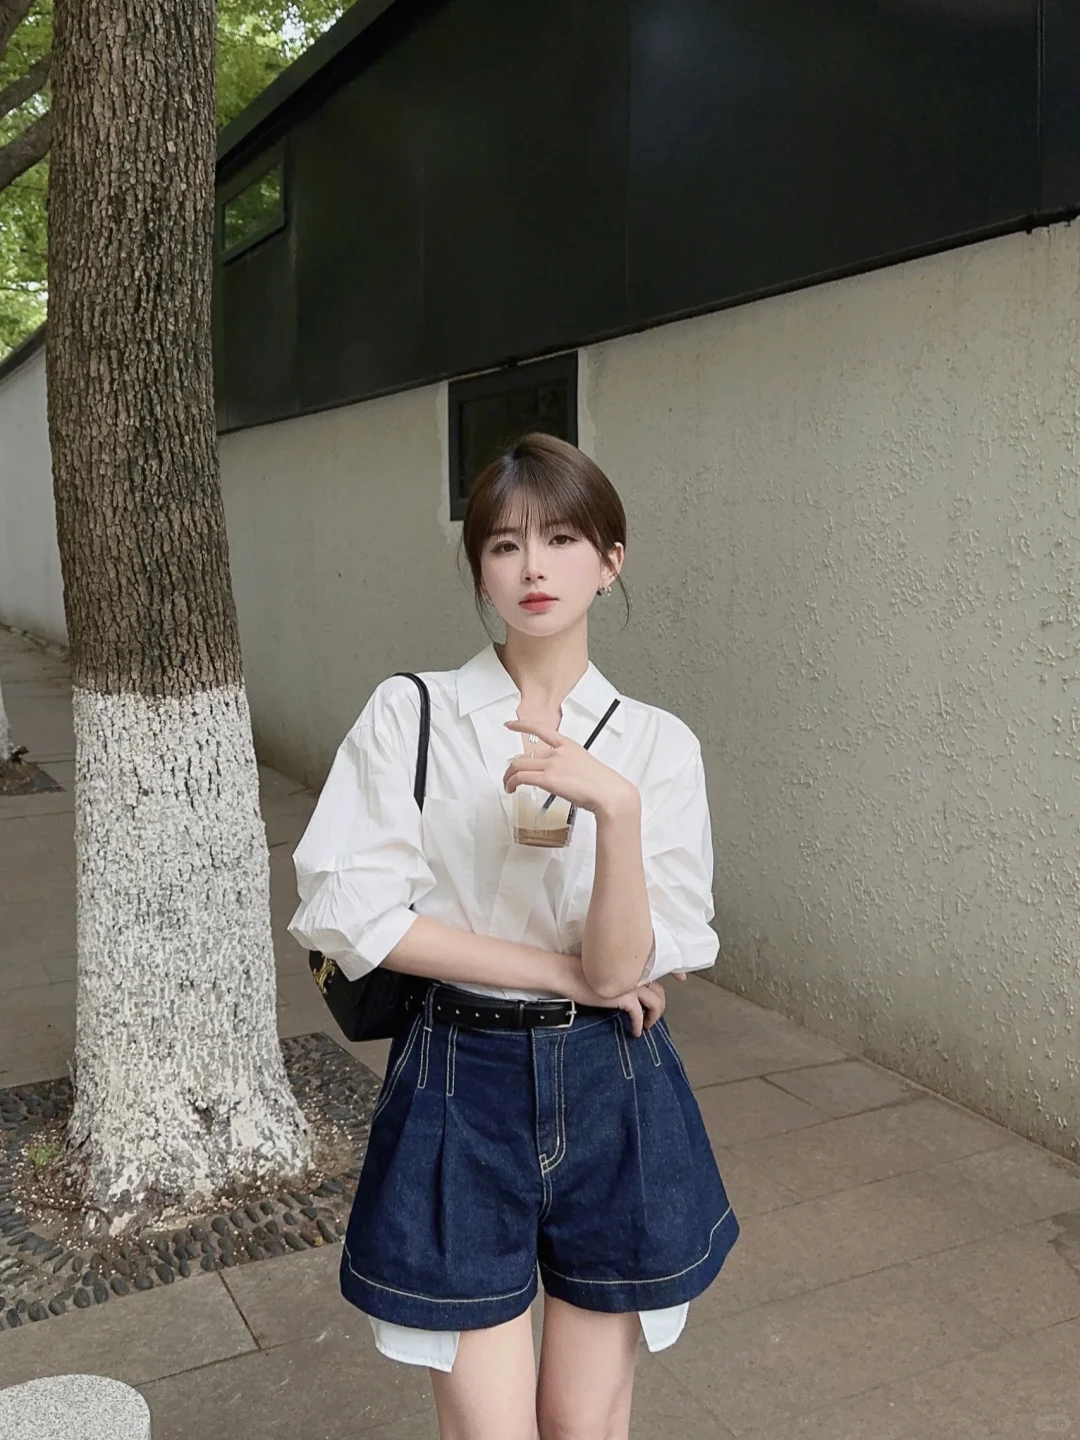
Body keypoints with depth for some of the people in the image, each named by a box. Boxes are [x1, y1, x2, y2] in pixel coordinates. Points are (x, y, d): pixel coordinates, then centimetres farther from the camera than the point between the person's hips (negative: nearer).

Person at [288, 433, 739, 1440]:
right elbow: (353, 915, -14)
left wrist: (614, 806, -29)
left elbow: (623, 967, -12)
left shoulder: (658, 744, -4)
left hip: (612, 1092, 2)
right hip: (462, 1085, -1)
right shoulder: (408, 717, -6)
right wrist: (565, 973, -13)